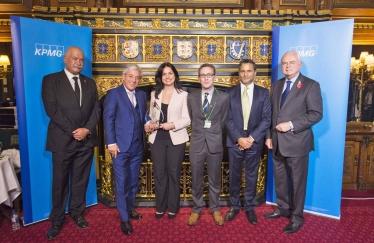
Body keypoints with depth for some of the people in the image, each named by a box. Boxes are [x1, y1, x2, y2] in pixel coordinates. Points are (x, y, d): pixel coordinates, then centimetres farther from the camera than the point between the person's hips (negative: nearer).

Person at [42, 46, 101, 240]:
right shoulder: (50, 80, -1)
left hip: (86, 140, 4)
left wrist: (87, 129, -11)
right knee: (60, 182, 9)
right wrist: (73, 131, -14)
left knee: (81, 180, 14)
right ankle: (57, 220, 24)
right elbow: (51, 109, -11)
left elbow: (96, 109, 4)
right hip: (62, 140, -3)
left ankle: (77, 213, 31)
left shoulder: (89, 83, 11)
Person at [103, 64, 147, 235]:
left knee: (133, 181, 16)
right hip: (121, 145, -5)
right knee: (121, 183, 3)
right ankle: (124, 218, 15)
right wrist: (111, 143, -15)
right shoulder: (113, 94, -4)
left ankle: (130, 209, 34)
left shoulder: (141, 94, 12)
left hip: (137, 146, 5)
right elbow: (108, 119, -9)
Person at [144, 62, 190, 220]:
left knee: (174, 173, 8)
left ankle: (172, 207, 24)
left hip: (176, 139, -3)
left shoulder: (183, 94, -1)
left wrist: (173, 124, -22)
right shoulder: (154, 94, 10)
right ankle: (160, 207, 26)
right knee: (159, 173, 10)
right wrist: (148, 125, -7)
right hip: (157, 138, 3)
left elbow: (187, 119, -6)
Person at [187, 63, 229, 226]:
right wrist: (199, 132, 10)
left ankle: (215, 209, 31)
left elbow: (223, 121, 5)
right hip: (196, 144, 1)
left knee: (214, 180, 13)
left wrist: (213, 134, 8)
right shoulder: (192, 97, 2)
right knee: (196, 180, 12)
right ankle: (196, 209, 30)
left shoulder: (223, 97, -2)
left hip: (215, 144, -1)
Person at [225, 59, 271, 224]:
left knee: (251, 176, 11)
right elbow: (228, 119, -2)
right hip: (235, 141, 0)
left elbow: (266, 119, -4)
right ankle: (234, 206, 28)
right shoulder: (230, 93, 2)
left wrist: (251, 138, -13)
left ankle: (249, 207, 27)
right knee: (234, 176, 10)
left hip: (254, 141, 0)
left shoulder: (263, 93, 2)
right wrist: (239, 138, -13)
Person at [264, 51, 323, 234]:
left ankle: (297, 217, 23)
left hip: (297, 142, -6)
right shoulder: (277, 85, 12)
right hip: (278, 142, 6)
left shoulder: (311, 85, -6)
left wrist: (291, 125, -20)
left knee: (297, 181, 7)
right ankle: (283, 208, 36)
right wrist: (269, 136, 7)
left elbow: (316, 114, -12)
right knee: (279, 179, 17)